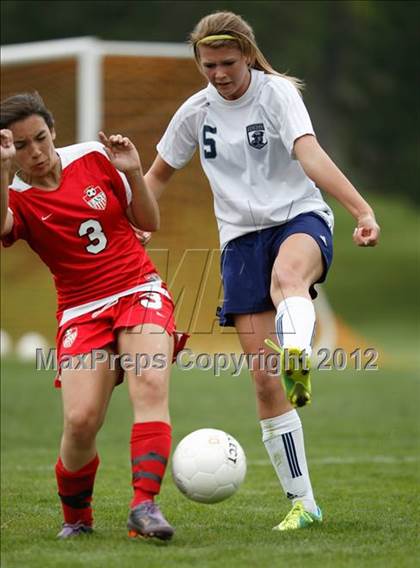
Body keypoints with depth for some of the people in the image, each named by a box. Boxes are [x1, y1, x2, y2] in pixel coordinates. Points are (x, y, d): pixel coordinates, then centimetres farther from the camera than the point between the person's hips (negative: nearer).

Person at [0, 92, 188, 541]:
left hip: (140, 292, 1)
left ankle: (145, 505, -34)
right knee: (80, 420, -18)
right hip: (82, 312, -1)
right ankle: (76, 517, 9)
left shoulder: (93, 158, 3)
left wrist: (132, 172, -6)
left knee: (150, 385, -28)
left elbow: (148, 222, 11)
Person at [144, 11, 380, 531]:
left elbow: (311, 156, -25)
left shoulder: (277, 93, -9)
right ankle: (302, 502, 1)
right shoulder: (196, 111, 6)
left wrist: (362, 210, -39)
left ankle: (298, 362, -76)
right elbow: (157, 175, 20)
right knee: (263, 378, -5)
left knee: (287, 274, -43)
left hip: (299, 218, -4)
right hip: (241, 238, 4)